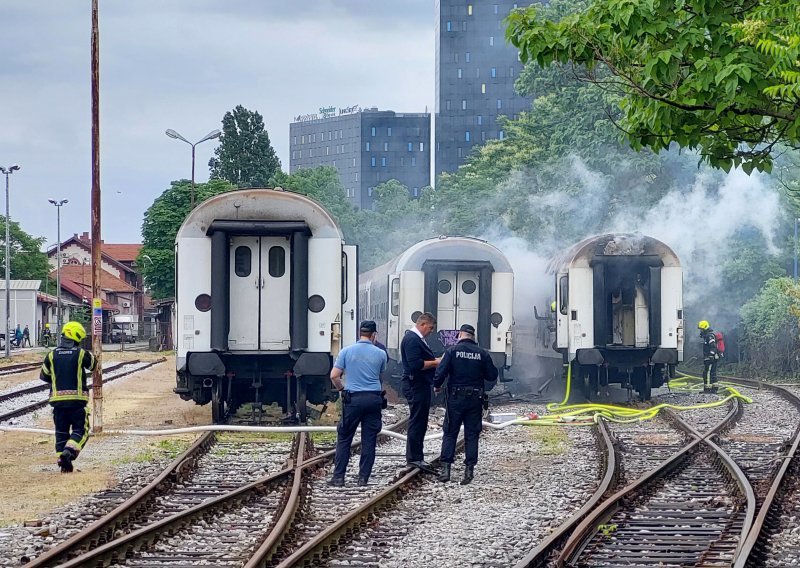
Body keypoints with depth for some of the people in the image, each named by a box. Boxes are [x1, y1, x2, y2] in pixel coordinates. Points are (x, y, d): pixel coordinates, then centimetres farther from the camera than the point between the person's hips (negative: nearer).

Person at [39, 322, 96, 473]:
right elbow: (94, 365, 13)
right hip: (77, 399, -3)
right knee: (80, 430, 4)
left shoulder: (51, 355, 3)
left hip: (57, 399, 3)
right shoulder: (82, 354, -5)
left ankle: (64, 464, 8)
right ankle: (69, 451, -20)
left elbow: (44, 376, 12)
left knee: (61, 431, 11)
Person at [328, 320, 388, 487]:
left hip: (353, 398, -1)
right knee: (369, 440, 5)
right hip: (374, 398, 1)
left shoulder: (347, 351, -2)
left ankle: (338, 477, 2)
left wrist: (342, 389, 13)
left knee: (344, 438, 6)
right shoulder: (380, 354, 2)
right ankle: (363, 478, 4)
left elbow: (334, 376, -4)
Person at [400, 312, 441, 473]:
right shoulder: (412, 339, -16)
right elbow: (416, 364, -24)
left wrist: (436, 361, 10)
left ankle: (415, 457, 18)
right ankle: (414, 457, -6)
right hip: (415, 386, -11)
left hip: (420, 386, 11)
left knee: (420, 423, 13)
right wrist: (435, 363, -15)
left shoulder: (416, 339, 19)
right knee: (417, 421, -8)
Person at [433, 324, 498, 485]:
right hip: (475, 399, 1)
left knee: (450, 433, 6)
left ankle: (445, 469, 0)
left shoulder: (452, 351, -6)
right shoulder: (482, 353, 0)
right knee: (472, 435, 7)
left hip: (455, 398, -1)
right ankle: (469, 470, 3)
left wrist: (437, 386, 8)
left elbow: (441, 372, -11)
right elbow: (492, 376, 3)